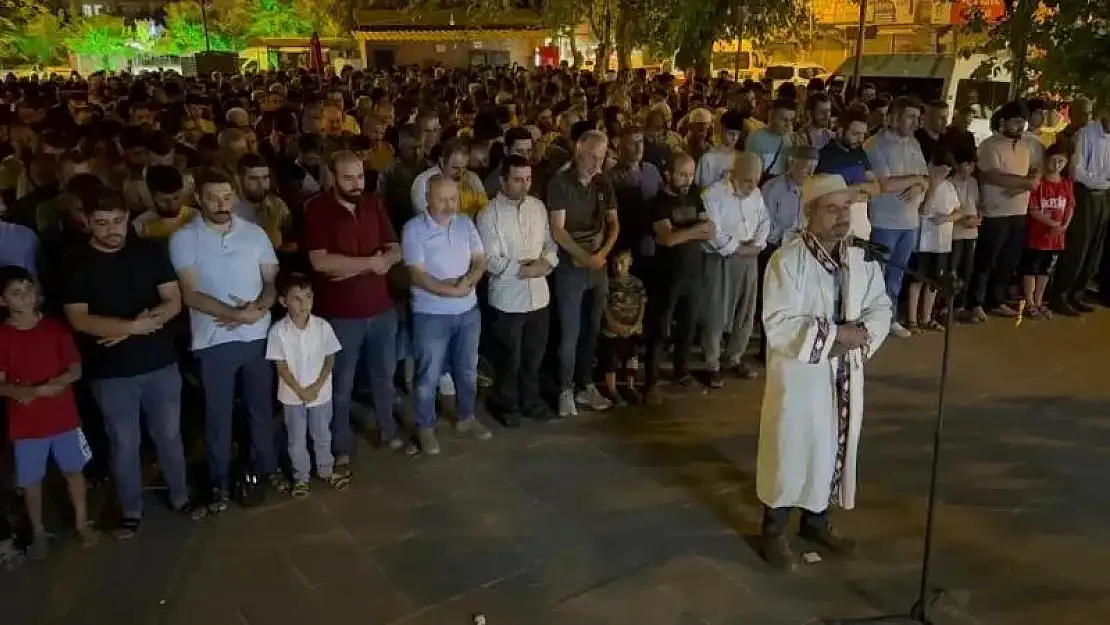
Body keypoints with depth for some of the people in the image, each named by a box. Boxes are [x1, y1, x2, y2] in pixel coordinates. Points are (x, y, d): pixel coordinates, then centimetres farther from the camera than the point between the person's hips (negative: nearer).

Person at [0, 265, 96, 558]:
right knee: (31, 480, 11)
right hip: (25, 424, -1)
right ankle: (38, 532, 29)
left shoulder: (56, 328, -4)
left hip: (64, 417, 1)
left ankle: (82, 523, 30)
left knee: (74, 470, 13)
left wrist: (41, 388, -19)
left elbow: (75, 371, -4)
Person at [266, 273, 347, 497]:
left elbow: (330, 360, -4)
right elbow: (281, 366, -10)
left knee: (322, 435, 17)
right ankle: (300, 477, 28)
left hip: (321, 393, 1)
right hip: (292, 395, -1)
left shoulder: (323, 326, -11)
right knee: (296, 439, 12)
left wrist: (317, 387, -13)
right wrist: (300, 391, -14)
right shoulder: (278, 331, -15)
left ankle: (326, 471, 35)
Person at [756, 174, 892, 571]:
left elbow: (881, 309, 4)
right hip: (799, 375, -6)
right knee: (790, 449, 3)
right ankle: (774, 531, 21)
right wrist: (835, 333, -23)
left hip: (845, 375, 6)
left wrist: (859, 334, -17)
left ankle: (817, 521, 38)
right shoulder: (787, 260, -17)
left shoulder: (863, 258, 3)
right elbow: (779, 325, -23)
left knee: (835, 447, 17)